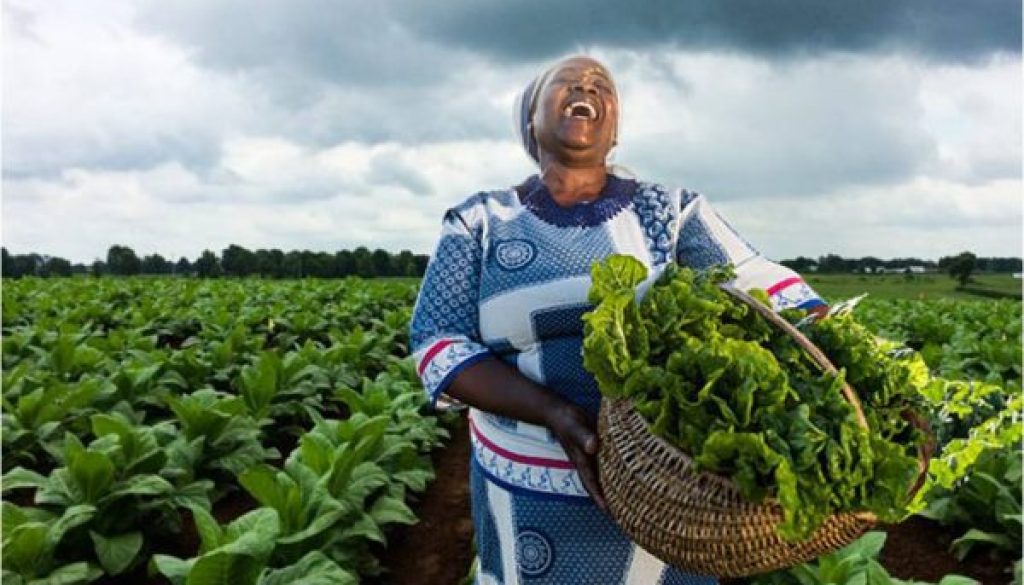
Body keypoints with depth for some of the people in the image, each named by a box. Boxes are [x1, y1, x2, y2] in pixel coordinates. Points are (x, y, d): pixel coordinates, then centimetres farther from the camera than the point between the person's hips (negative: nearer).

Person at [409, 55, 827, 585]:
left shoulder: (668, 210, 0)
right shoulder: (478, 223, -1)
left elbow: (766, 287, -5)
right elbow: (438, 345, -9)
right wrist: (554, 413, -23)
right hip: (531, 484, 0)